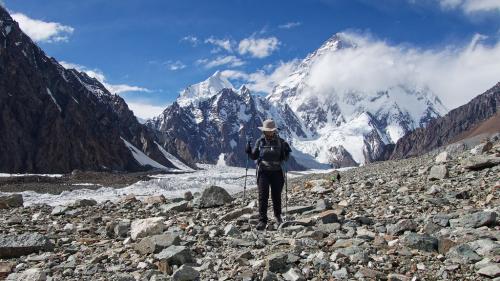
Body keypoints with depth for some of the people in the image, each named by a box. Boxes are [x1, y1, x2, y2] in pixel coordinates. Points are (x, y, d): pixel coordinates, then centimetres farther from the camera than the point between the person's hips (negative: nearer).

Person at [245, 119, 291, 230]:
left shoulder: (280, 142, 0)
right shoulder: (260, 142, 2)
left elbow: (285, 158, 4)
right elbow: (254, 156, 9)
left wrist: (287, 152, -16)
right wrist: (249, 152, -10)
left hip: (277, 172, 0)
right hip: (263, 172, 0)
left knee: (276, 196, 9)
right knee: (263, 196, -7)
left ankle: (278, 216, 32)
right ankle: (262, 221, -4)